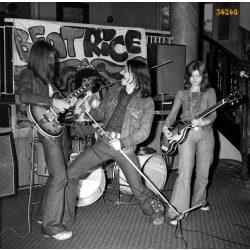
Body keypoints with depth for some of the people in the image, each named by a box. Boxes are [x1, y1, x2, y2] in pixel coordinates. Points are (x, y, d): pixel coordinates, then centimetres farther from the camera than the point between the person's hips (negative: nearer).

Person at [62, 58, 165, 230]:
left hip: (126, 147, -4)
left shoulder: (147, 102, -4)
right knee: (71, 174, -4)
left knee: (138, 188, 0)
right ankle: (66, 218, 10)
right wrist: (90, 110, -5)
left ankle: (156, 210, 33)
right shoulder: (113, 91, 10)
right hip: (103, 142, 4)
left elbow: (144, 131, -8)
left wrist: (122, 142, -20)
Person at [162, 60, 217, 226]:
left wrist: (204, 121, -28)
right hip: (186, 134, -1)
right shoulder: (182, 93, 11)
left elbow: (213, 113, -6)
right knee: (184, 174, -10)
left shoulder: (209, 92, 7)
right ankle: (177, 212, -8)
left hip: (205, 134, 1)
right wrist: (166, 127, -17)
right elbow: (173, 113, 3)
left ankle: (199, 201, 35)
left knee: (203, 173, 9)